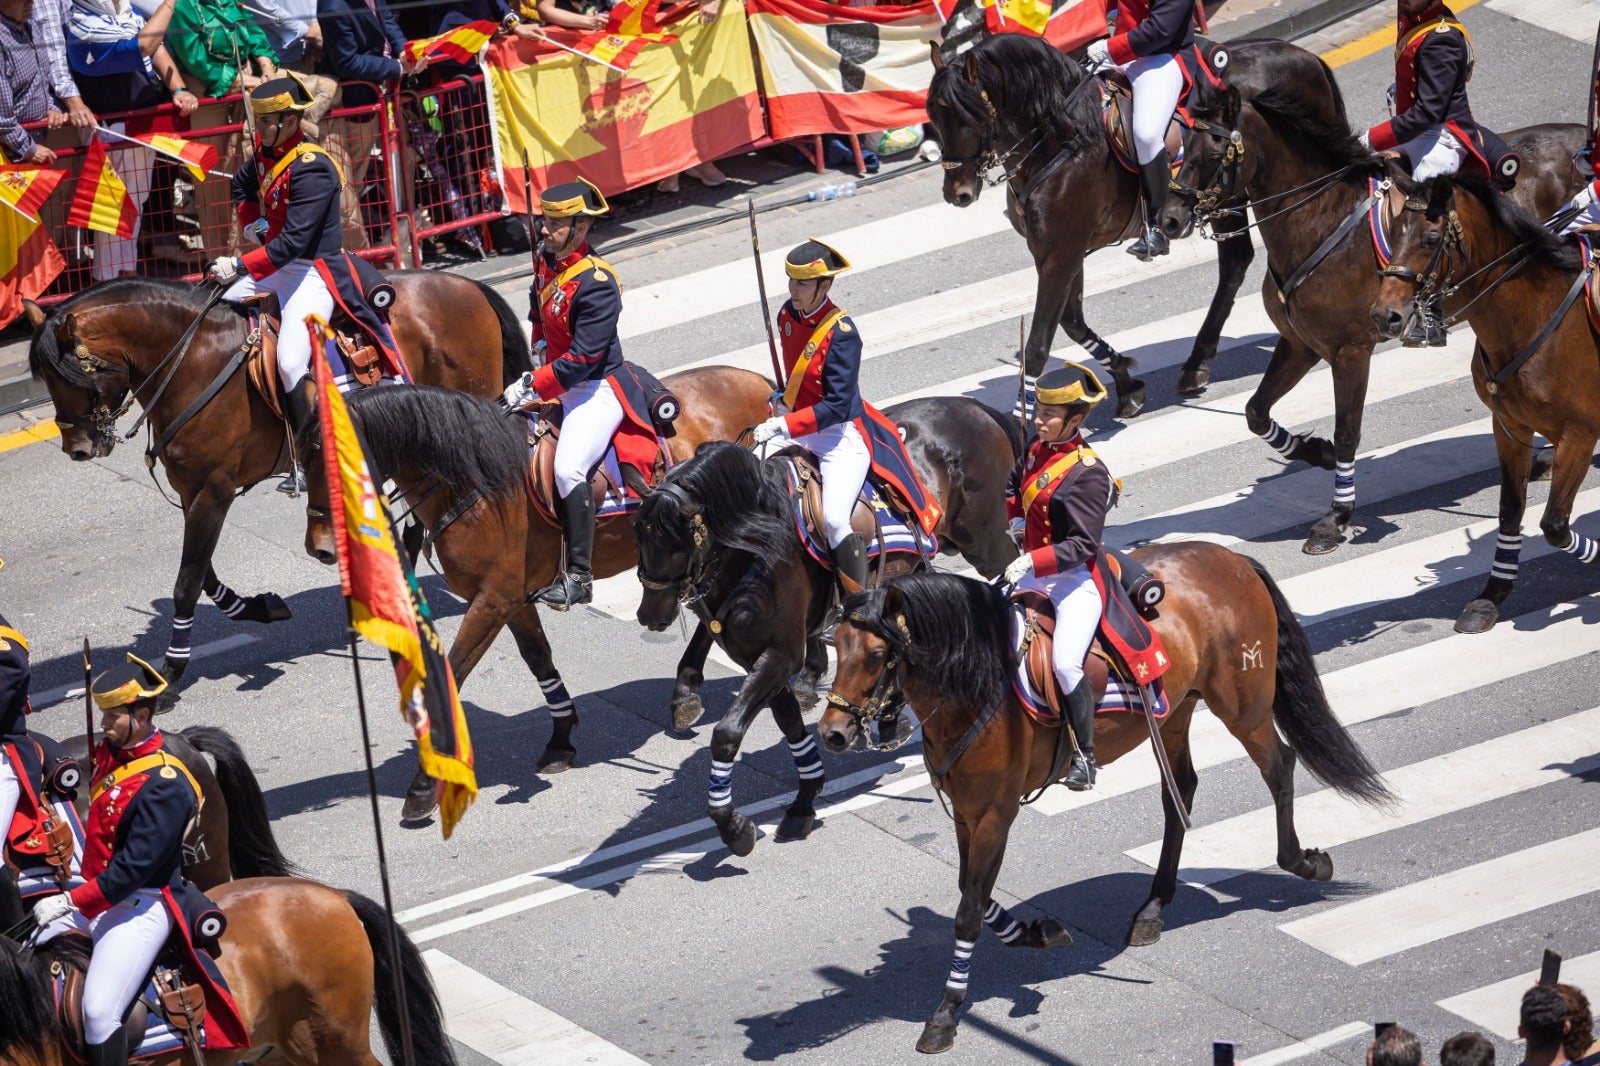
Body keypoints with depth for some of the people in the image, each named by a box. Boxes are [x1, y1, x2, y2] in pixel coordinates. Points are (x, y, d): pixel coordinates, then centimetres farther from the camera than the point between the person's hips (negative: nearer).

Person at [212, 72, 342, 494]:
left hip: (313, 271, -10)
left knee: (291, 363, -24)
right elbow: (242, 187, 27)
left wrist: (241, 266, -33)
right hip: (276, 263, 10)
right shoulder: (266, 151, 3)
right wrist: (252, 222, 8)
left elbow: (293, 242, -29)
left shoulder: (311, 170, -23)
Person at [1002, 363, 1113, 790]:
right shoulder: (1037, 453, 6)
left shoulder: (1087, 473, -18)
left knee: (1065, 663, -22)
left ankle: (1086, 756, -8)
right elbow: (1014, 487, 29)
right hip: (1035, 576, 9)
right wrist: (1015, 515, 9)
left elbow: (1082, 545, -22)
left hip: (1076, 580, -9)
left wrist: (1034, 561, -31)